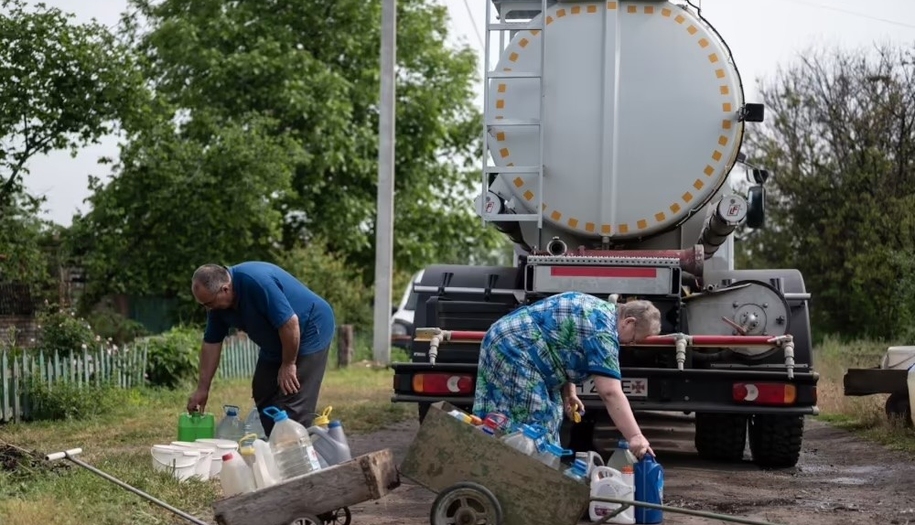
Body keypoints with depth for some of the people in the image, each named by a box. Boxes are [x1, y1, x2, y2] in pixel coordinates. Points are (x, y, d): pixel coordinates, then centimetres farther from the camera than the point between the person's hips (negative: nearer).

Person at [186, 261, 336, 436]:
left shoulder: (257, 283, -33)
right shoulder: (217, 301, -6)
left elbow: (290, 323, -31)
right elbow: (211, 343, 2)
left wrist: (288, 364, -19)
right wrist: (202, 389, 3)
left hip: (309, 332, -9)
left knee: (293, 407, -13)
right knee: (264, 399, 9)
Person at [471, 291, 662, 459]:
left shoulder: (596, 310, 14)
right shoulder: (602, 330, -18)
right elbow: (610, 392, -24)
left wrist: (568, 393, 12)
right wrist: (635, 437, -27)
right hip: (513, 353, -11)